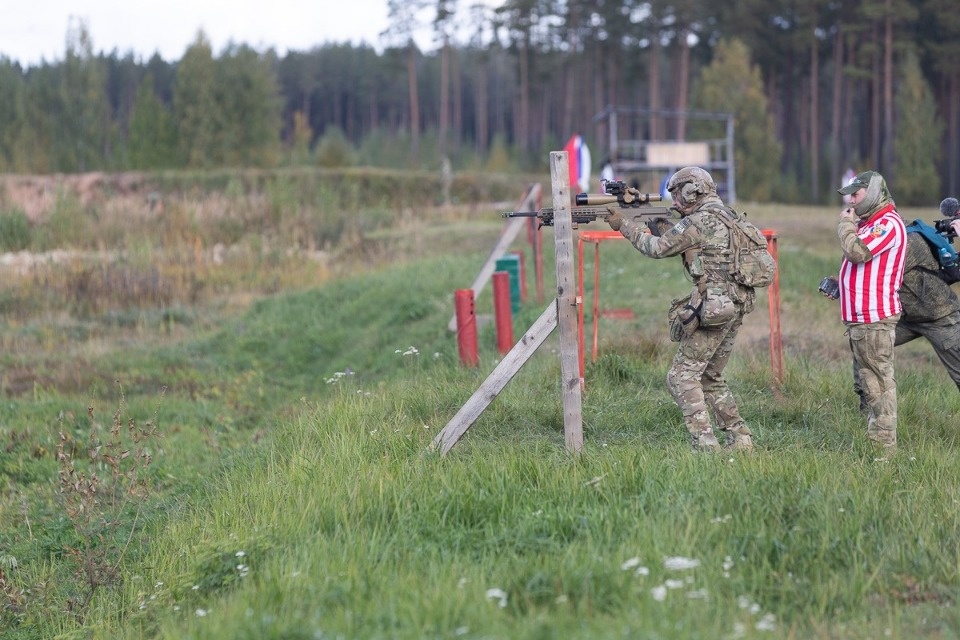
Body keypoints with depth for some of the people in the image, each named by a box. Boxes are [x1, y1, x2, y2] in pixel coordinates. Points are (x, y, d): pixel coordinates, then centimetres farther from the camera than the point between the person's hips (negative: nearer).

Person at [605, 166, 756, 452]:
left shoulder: (698, 222, -12)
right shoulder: (727, 217, 17)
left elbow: (657, 248, -4)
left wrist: (623, 224, 5)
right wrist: (658, 224, 16)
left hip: (712, 308, -9)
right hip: (735, 307, 10)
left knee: (682, 377, -4)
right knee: (710, 377, 19)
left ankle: (705, 445, -12)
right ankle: (740, 439, 16)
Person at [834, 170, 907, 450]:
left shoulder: (888, 224, -12)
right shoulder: (868, 223, 20)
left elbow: (857, 251, -23)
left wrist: (845, 224, -8)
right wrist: (838, 283, 10)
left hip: (875, 318, -10)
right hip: (860, 317, 10)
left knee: (880, 379, -9)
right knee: (868, 380, 13)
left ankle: (885, 443, -9)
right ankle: (874, 437, 18)